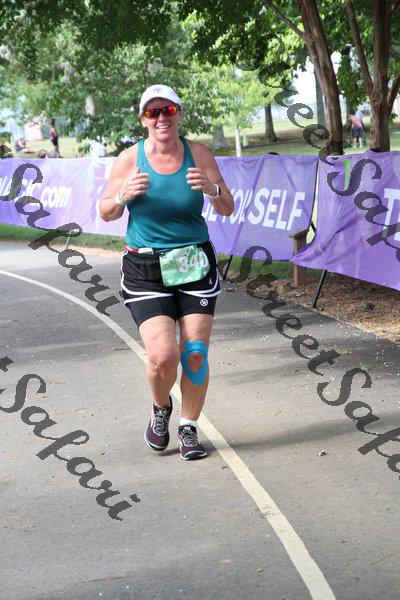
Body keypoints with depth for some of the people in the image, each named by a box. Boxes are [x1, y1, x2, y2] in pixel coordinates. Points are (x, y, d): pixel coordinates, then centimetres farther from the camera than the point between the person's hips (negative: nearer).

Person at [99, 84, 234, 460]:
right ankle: (160, 408, 18)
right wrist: (124, 194, -19)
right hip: (145, 270, -2)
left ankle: (189, 429, 19)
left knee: (195, 356, -2)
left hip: (195, 266, 2)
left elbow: (227, 209, -1)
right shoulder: (130, 158, -5)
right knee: (163, 356, -15)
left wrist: (211, 189, -23)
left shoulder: (198, 154, -2)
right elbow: (106, 213, 2)